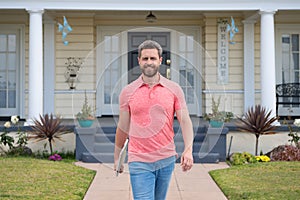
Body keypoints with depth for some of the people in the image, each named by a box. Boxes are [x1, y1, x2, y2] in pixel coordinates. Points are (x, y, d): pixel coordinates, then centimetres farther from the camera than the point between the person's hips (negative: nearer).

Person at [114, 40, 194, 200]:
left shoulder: (174, 89, 3)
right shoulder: (127, 92, 2)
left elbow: (185, 121, 0)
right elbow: (123, 127, 11)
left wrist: (188, 150, -14)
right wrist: (117, 157, 16)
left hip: (166, 160, 2)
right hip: (139, 162, -1)